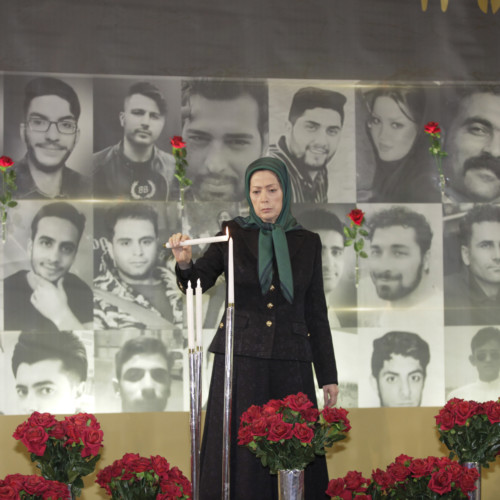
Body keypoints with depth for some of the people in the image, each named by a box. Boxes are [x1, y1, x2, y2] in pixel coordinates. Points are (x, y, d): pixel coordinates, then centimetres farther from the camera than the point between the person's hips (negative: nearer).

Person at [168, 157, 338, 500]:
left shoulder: (307, 243, 9)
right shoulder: (233, 234, 7)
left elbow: (316, 311, 10)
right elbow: (197, 283, -3)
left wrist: (328, 375, 7)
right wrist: (185, 263, -26)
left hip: (290, 362, 1)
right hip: (241, 357, -1)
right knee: (239, 455, -3)